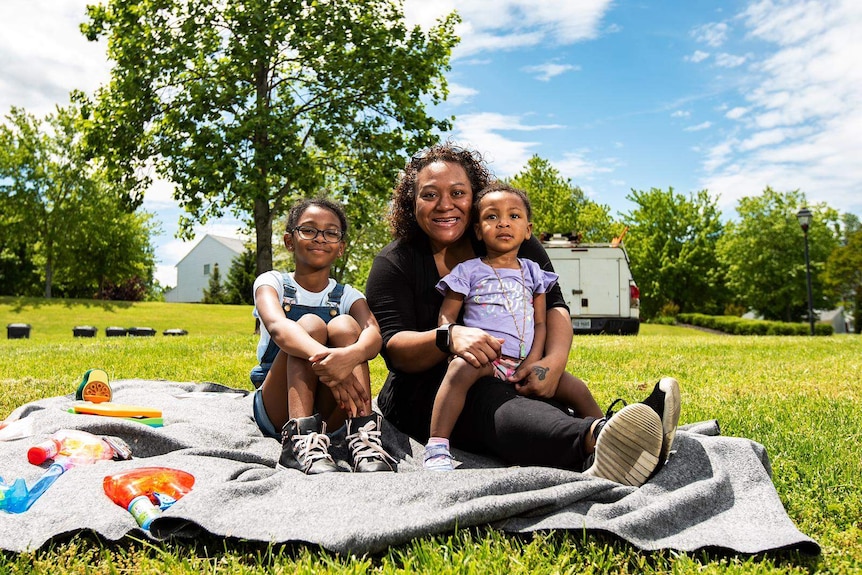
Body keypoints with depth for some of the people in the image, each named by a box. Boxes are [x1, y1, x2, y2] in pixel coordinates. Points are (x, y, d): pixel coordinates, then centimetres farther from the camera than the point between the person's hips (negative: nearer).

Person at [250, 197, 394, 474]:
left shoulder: (347, 296, 6)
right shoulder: (271, 282, 0)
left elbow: (373, 334, -18)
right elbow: (277, 326, -25)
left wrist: (350, 355, -44)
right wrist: (322, 357, -47)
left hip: (328, 415, 2)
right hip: (276, 411, -1)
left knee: (344, 325, -22)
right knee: (310, 323, -24)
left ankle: (363, 435, -35)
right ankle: (302, 440, -40)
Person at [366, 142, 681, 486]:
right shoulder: (394, 263, -2)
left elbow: (553, 306, -4)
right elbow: (392, 346, -14)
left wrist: (554, 361, -27)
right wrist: (448, 338, -36)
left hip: (514, 376, 5)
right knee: (487, 399, -38)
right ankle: (594, 438, -67)